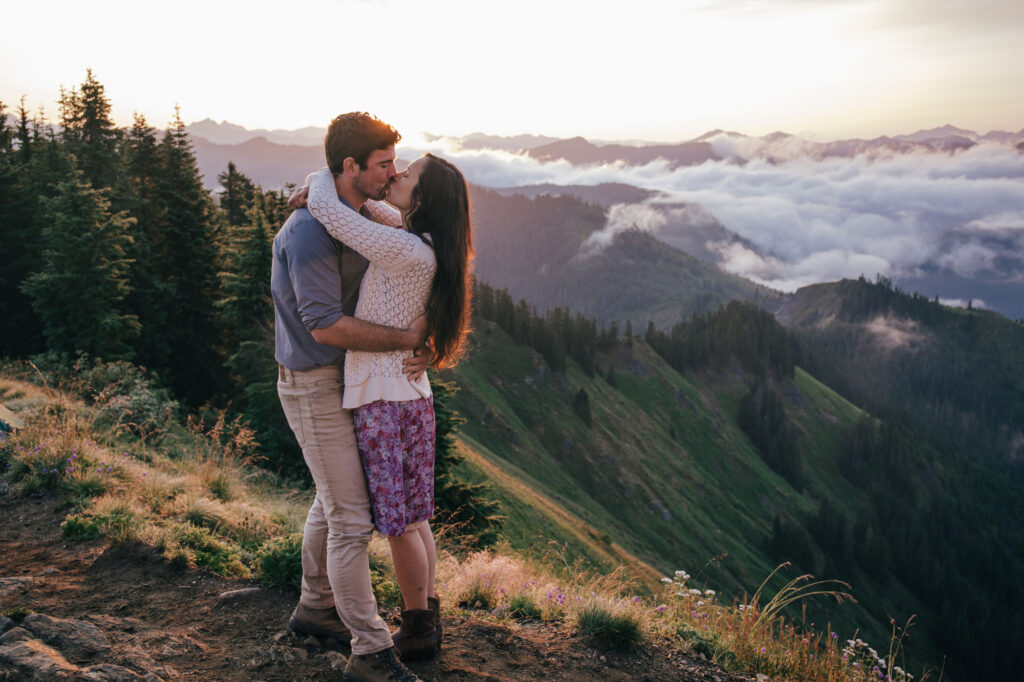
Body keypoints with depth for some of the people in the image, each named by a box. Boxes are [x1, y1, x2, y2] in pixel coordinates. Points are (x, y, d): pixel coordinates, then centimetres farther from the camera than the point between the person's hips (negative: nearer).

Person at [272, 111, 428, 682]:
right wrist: (406, 339, -21)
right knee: (352, 519, -5)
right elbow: (326, 326, -29)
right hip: (315, 386, -9)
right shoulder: (310, 231, -23)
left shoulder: (368, 218, 6)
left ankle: (317, 608, 39)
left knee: (335, 500, 20)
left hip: (349, 378, 9)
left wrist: (421, 347, -10)